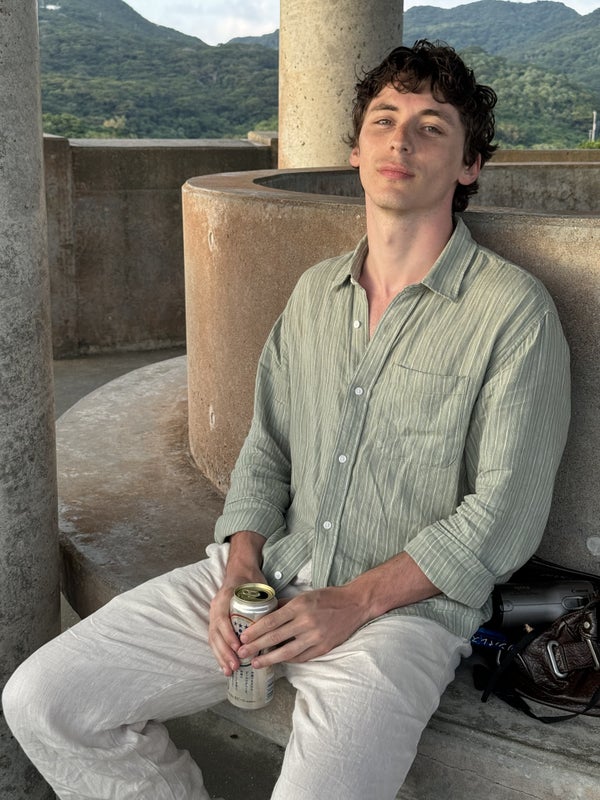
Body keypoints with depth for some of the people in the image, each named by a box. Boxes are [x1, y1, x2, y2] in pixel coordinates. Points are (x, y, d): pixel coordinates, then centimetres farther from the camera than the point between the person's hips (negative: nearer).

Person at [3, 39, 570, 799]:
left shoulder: (513, 310, -8)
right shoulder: (315, 290, 11)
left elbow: (503, 516, -10)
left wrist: (353, 603, -15)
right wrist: (239, 568, -3)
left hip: (407, 604, -4)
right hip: (273, 571, 5)